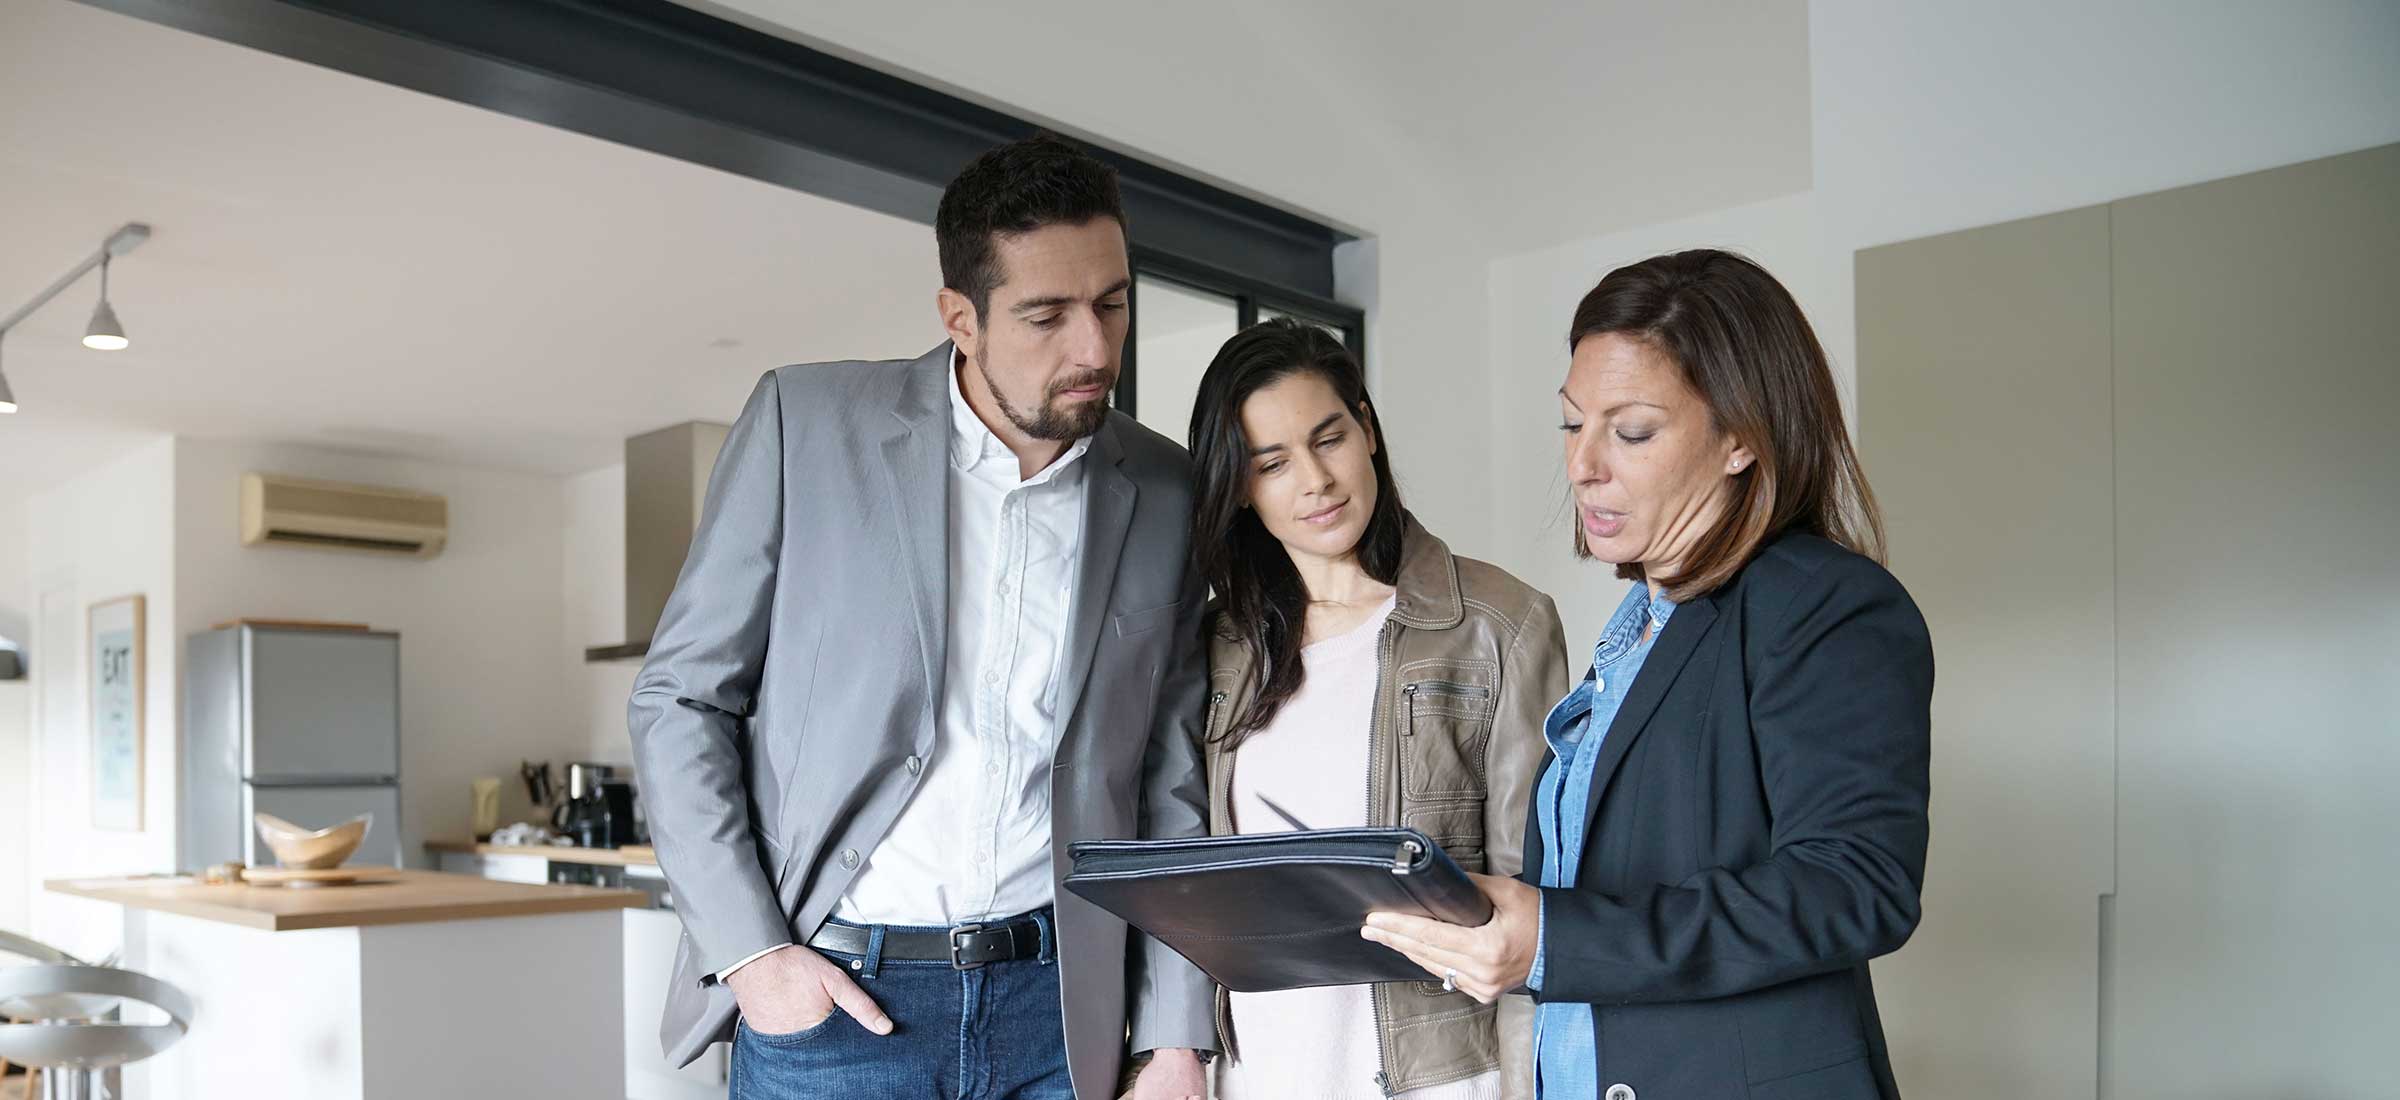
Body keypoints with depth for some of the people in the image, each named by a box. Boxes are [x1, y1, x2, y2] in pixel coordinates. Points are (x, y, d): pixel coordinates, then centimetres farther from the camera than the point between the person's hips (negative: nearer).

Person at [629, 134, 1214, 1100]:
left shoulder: (1164, 495, 1)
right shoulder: (806, 421, -6)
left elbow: (1172, 780, 5)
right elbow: (678, 698, -2)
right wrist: (749, 950, -9)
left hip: (1060, 1014, 2)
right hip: (830, 995, -2)